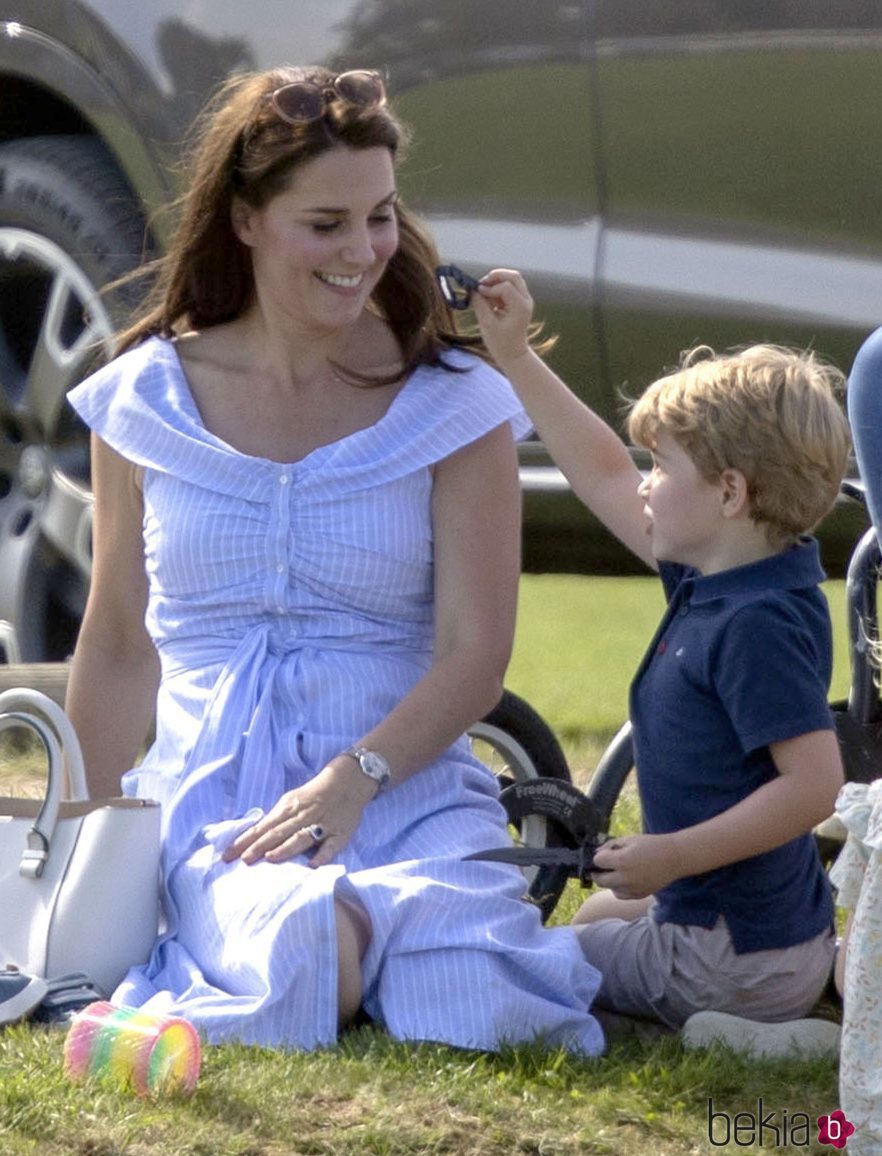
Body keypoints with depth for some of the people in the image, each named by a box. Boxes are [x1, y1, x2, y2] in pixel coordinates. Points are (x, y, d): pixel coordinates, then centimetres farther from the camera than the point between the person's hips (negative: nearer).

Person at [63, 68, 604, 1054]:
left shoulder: (454, 405, 2)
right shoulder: (146, 400, 8)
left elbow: (475, 652, -4)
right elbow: (119, 646, 17)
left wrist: (355, 779, -20)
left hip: (403, 783, 1)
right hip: (208, 791, -1)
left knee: (468, 1009, -30)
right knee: (303, 965, -36)